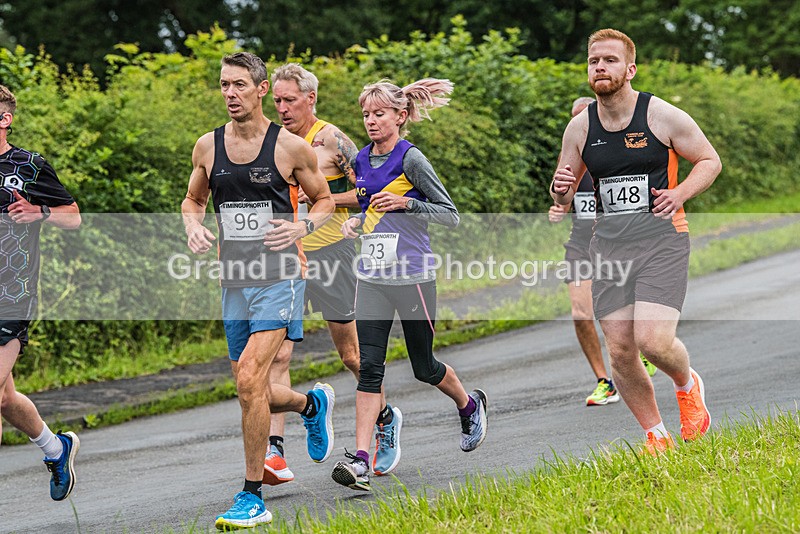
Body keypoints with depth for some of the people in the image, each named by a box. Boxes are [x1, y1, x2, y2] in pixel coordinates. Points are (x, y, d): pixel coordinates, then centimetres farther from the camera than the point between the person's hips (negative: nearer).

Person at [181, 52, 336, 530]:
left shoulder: (290, 146, -5)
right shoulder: (207, 147, 5)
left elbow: (324, 200, 7)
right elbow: (193, 199, 21)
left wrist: (303, 226, -13)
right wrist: (193, 226, -2)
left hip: (279, 278, -5)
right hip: (235, 280, 5)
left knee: (250, 378, -19)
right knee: (253, 392, 11)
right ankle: (313, 403, 47)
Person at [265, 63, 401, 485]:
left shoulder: (331, 140, -9)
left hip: (329, 255, -5)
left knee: (349, 353, 7)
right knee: (277, 354, -8)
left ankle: (386, 418, 33)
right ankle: (274, 455, -14)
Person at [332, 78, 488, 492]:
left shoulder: (411, 159, -9)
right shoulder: (362, 160, 10)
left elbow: (450, 215, -8)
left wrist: (406, 202, -20)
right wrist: (353, 222, 5)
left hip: (412, 275, -5)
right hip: (372, 276, 5)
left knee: (424, 367, 8)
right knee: (369, 366, -6)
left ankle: (470, 405, 39)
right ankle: (361, 459, -12)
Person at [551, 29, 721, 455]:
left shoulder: (663, 116, -5)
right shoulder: (579, 127, 6)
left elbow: (710, 160, 6)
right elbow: (563, 198, 16)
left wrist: (681, 193, -12)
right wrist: (560, 190, -9)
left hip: (662, 240, -4)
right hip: (609, 244, 4)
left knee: (653, 341, -20)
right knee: (619, 352, -1)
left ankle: (688, 385, 15)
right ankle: (656, 436, 18)